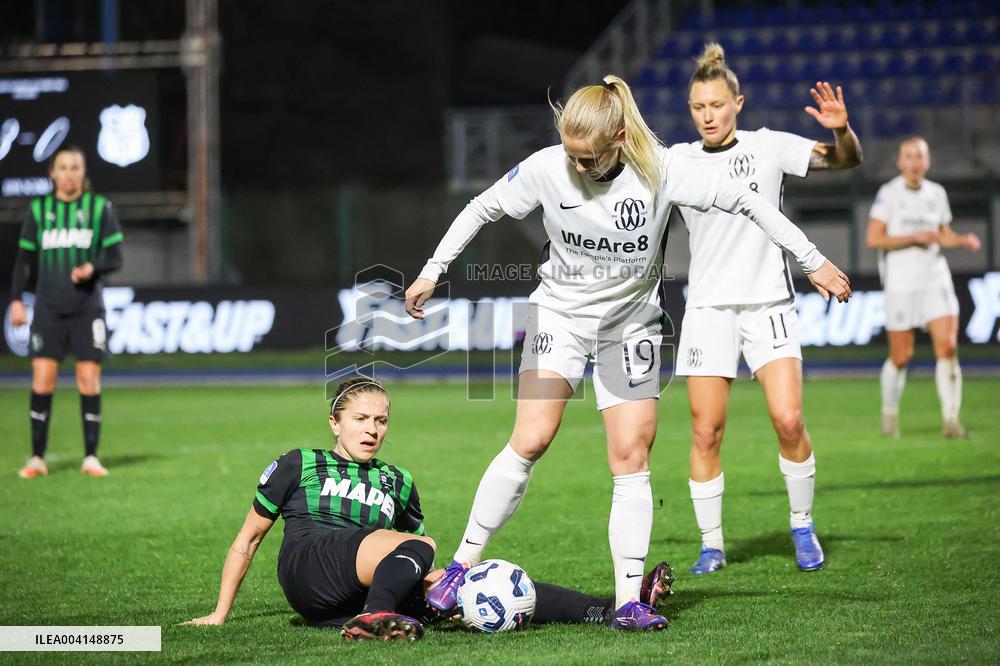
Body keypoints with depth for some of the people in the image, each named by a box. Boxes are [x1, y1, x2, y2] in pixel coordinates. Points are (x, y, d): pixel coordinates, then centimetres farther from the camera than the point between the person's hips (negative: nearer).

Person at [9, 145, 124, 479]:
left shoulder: (100, 207, 3)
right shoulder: (38, 209, 7)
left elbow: (115, 257, 2)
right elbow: (25, 258, 11)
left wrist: (92, 268, -18)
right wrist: (16, 299, 3)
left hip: (87, 307, -1)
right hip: (48, 308, 1)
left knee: (89, 381, -3)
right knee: (42, 380, -5)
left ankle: (91, 457, 6)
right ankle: (37, 458, 1)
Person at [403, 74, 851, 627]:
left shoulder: (659, 170, -18)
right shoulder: (545, 168, -15)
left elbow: (744, 202, -10)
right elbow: (482, 209, 1)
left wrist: (812, 261, -7)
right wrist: (431, 272, 3)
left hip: (631, 323, 1)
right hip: (560, 312, 0)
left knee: (631, 457, -7)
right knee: (529, 442, -16)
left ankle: (629, 601, -2)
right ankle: (462, 564, -7)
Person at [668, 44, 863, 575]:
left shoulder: (767, 146, 1)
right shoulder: (678, 161, 5)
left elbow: (844, 160, -2)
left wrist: (841, 129, -24)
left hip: (768, 302, -1)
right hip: (708, 307, 1)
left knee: (788, 420, -12)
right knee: (706, 431, -4)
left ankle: (803, 527, 9)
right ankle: (711, 544, 9)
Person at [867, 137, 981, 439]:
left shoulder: (937, 193, 9)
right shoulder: (889, 193, -5)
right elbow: (873, 239, -11)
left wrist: (964, 240, 1)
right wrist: (915, 238, -17)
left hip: (936, 279, 3)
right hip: (901, 285, -3)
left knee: (947, 346, -12)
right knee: (901, 357, 2)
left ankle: (951, 420, -11)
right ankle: (889, 413, 26)